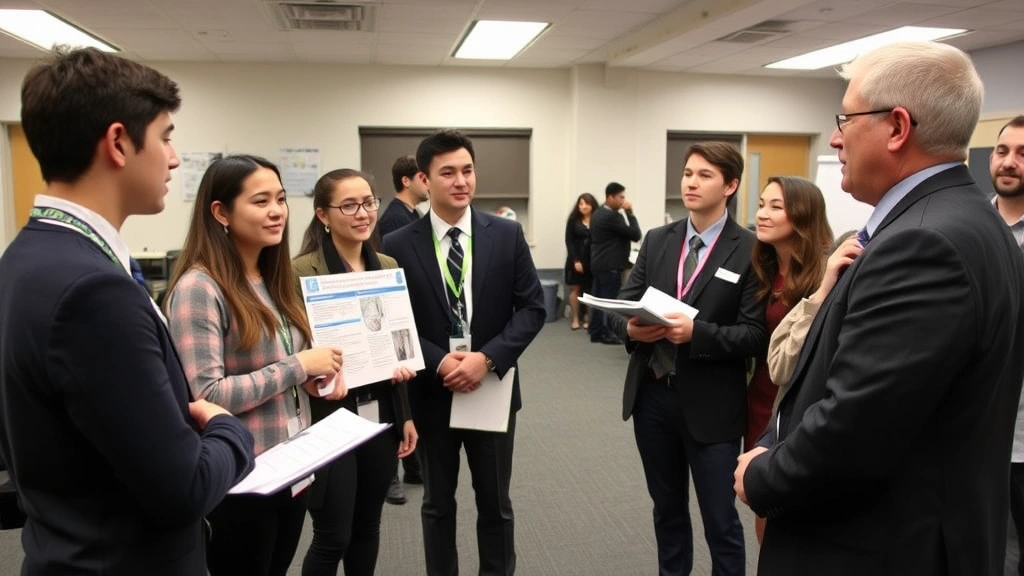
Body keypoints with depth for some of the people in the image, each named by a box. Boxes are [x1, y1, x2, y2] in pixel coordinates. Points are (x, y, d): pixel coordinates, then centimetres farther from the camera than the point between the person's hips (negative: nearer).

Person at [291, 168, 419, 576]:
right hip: (329, 420, -5)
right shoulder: (302, 271, -11)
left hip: (381, 417, 5)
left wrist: (406, 415, 12)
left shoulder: (388, 267, 7)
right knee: (332, 537, 5)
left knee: (367, 525, 17)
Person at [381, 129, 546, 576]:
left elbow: (532, 307, -4)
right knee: (437, 505, 17)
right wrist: (439, 362, -18)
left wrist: (487, 358, -17)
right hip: (431, 392, 0)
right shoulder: (399, 246, -5)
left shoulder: (507, 235, -3)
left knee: (495, 504, 15)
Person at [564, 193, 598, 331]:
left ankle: (588, 318, 7)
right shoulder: (573, 220, 3)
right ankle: (575, 319, 10)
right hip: (576, 259, 0)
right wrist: (575, 260, -10)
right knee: (575, 289, 3)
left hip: (593, 260, 0)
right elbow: (569, 242, -1)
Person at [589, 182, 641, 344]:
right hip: (610, 266, -9)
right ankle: (607, 333, 1)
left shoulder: (597, 213, 12)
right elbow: (635, 235, -16)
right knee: (610, 300, -3)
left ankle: (596, 332, 14)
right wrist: (629, 212, -10)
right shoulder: (612, 216, -18)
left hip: (598, 263, 9)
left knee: (598, 298, 10)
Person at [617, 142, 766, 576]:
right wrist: (631, 327, -17)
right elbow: (625, 301, 4)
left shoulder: (750, 250, -7)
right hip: (652, 395, 5)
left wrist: (696, 332, -26)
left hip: (709, 404, -4)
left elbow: (755, 335, -12)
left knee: (720, 520, 9)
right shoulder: (656, 240, 7)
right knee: (667, 508, 21)